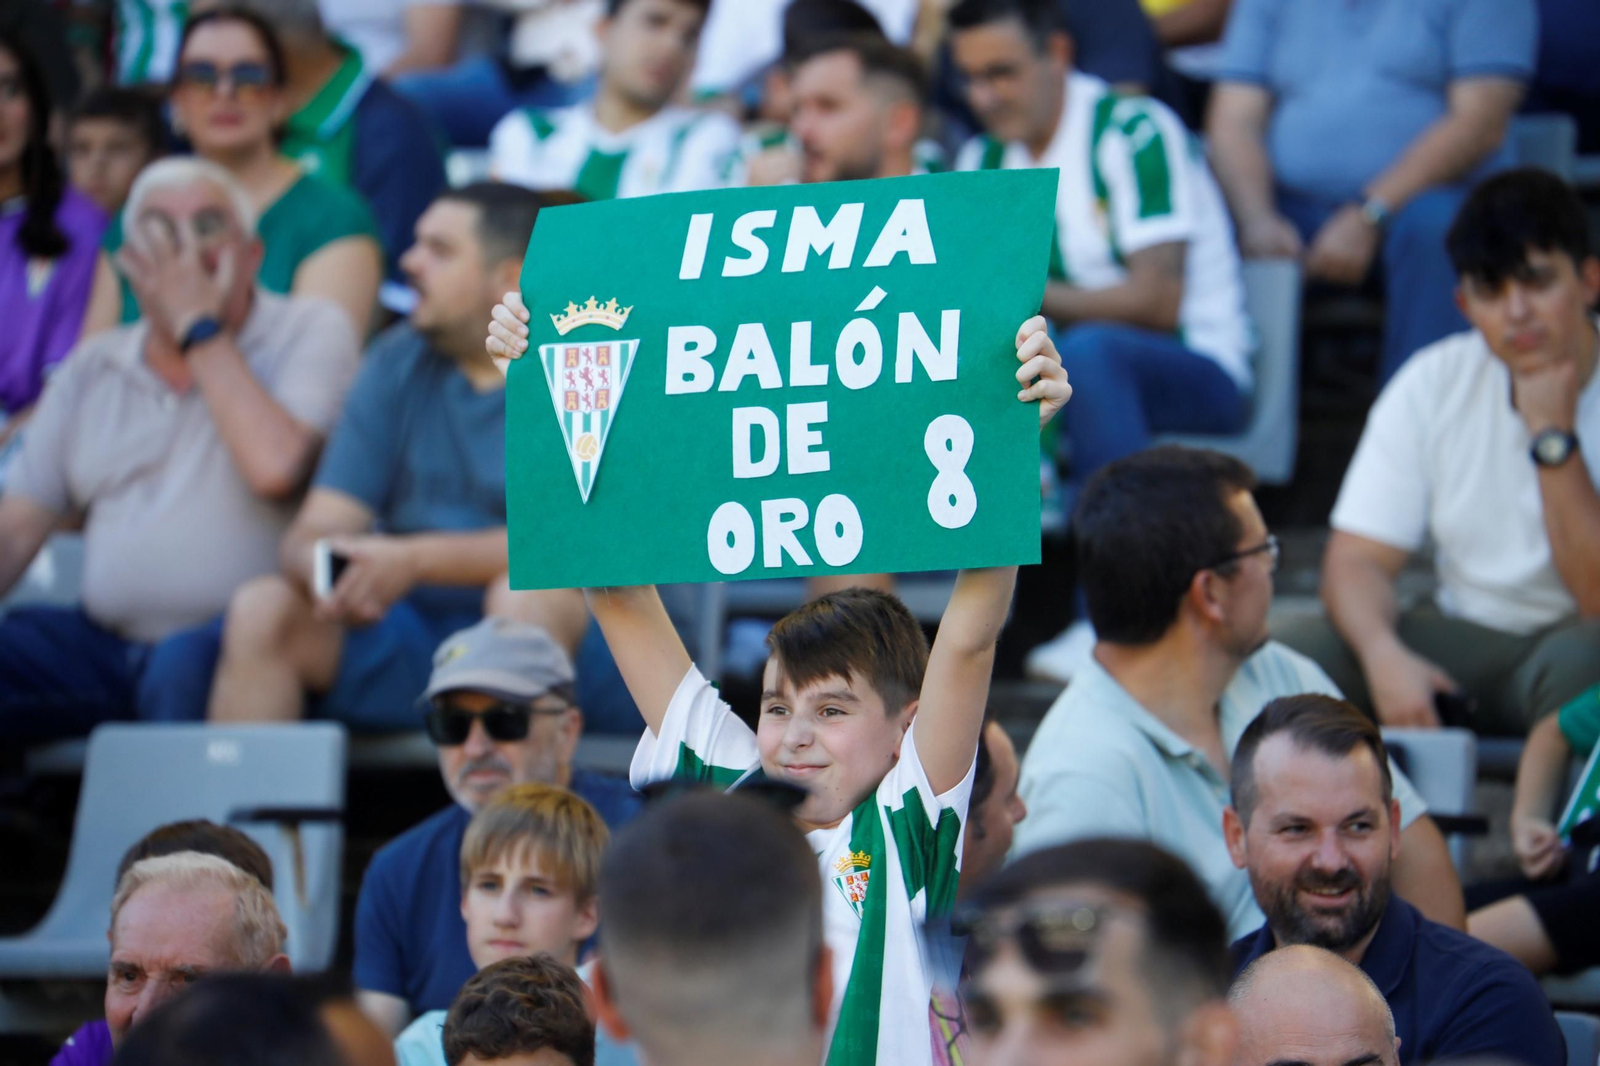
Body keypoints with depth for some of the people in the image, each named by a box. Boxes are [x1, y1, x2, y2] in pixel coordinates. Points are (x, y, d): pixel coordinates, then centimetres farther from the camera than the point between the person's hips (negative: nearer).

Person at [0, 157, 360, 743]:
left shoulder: (311, 332, 2)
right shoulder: (93, 369, 16)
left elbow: (276, 467, -17)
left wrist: (200, 326, -8)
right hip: (104, 644, 5)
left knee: (184, 663, -37)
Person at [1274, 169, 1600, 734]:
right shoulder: (1435, 383, -1)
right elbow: (1357, 559, -6)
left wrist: (1553, 438, -24)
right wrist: (1384, 655, -28)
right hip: (1462, 640, 4)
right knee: (1298, 649, -22)